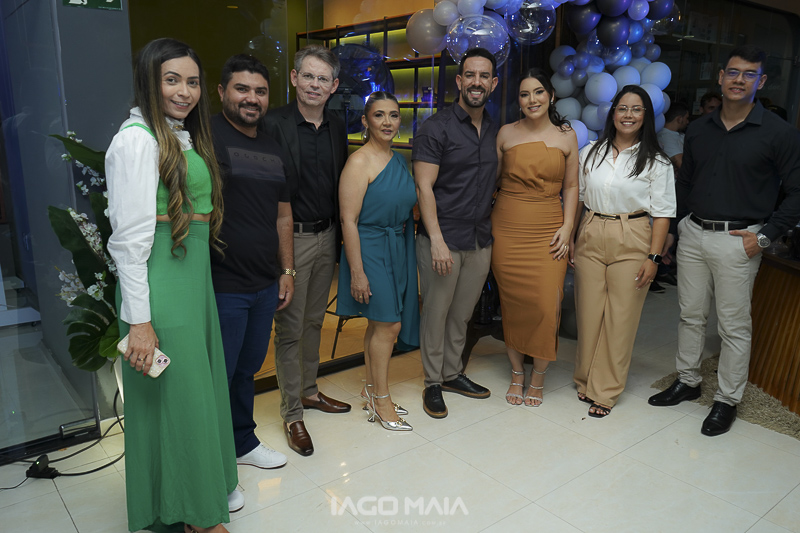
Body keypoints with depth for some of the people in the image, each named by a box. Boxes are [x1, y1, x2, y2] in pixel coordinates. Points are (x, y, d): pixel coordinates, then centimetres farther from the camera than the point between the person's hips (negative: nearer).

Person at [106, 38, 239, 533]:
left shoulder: (184, 137, 15)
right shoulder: (138, 138, -13)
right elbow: (130, 236, -18)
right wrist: (139, 320, -20)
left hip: (195, 276, 9)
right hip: (161, 283, -9)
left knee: (201, 384, 18)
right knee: (172, 394, 4)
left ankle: (208, 486, 38)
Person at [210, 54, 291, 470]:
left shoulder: (273, 150, 14)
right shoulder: (206, 135, -10)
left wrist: (286, 271, 17)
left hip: (265, 285, 7)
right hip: (221, 286, -7)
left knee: (248, 368, 20)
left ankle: (243, 442, 39)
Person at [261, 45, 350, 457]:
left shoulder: (337, 127, 8)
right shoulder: (274, 124, -11)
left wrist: (340, 234, 10)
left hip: (327, 236, 6)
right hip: (290, 238, -6)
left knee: (314, 321, 19)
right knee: (290, 328, 3)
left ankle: (309, 391, 37)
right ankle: (291, 413, 17)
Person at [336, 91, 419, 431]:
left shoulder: (398, 160, 11)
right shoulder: (360, 162, -14)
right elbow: (348, 220, -18)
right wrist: (357, 272, -21)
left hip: (398, 250, 8)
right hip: (371, 250, -7)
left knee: (379, 324, 14)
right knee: (389, 325, -4)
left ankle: (373, 394, 28)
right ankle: (381, 402, 13)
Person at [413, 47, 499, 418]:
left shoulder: (495, 130, 12)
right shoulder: (436, 128, -7)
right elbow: (424, 187, -12)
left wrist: (490, 229, 10)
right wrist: (437, 239, -19)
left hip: (481, 241, 6)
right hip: (443, 240, -5)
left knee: (462, 314, 15)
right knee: (436, 313, 4)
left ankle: (453, 373, 32)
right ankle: (433, 383, 20)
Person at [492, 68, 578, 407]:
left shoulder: (566, 136, 7)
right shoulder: (506, 133, 5)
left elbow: (571, 186, 9)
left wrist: (567, 227, -2)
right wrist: (487, 224, 3)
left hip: (548, 230, 0)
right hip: (507, 227, 1)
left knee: (546, 305, -6)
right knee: (511, 303, 5)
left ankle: (538, 376, 15)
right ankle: (516, 372, 23)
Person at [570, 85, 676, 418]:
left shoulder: (656, 162, 1)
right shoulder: (591, 153, 9)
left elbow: (662, 213, -2)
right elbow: (576, 198, 12)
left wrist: (653, 257, -9)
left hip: (631, 243, -2)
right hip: (590, 238, 3)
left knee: (620, 317, 1)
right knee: (588, 312, 7)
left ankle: (605, 391, 14)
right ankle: (586, 379, 25)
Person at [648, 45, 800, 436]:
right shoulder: (698, 129, 9)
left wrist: (765, 236, -11)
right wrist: (677, 225, 10)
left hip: (737, 240, -4)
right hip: (693, 234, 5)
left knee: (734, 325, 3)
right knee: (690, 314, 13)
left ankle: (727, 400, 18)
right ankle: (687, 381, 29)